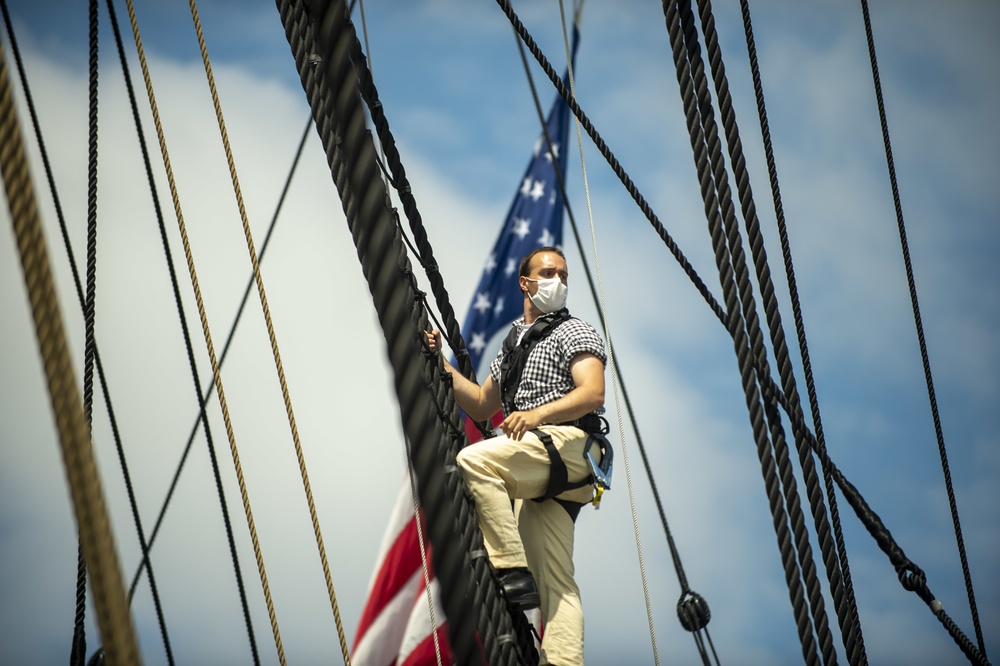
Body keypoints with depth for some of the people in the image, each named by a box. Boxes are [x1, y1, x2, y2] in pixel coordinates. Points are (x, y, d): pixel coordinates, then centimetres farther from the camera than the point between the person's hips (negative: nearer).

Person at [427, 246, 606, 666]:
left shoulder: (573, 333, 5)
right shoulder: (512, 344, 28)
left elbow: (593, 394, -13)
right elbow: (481, 407, 31)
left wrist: (538, 413, -27)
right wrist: (441, 366, 20)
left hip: (566, 443, -8)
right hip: (541, 469, 8)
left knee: (474, 460, -27)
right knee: (554, 583, -3)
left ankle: (512, 570, -28)